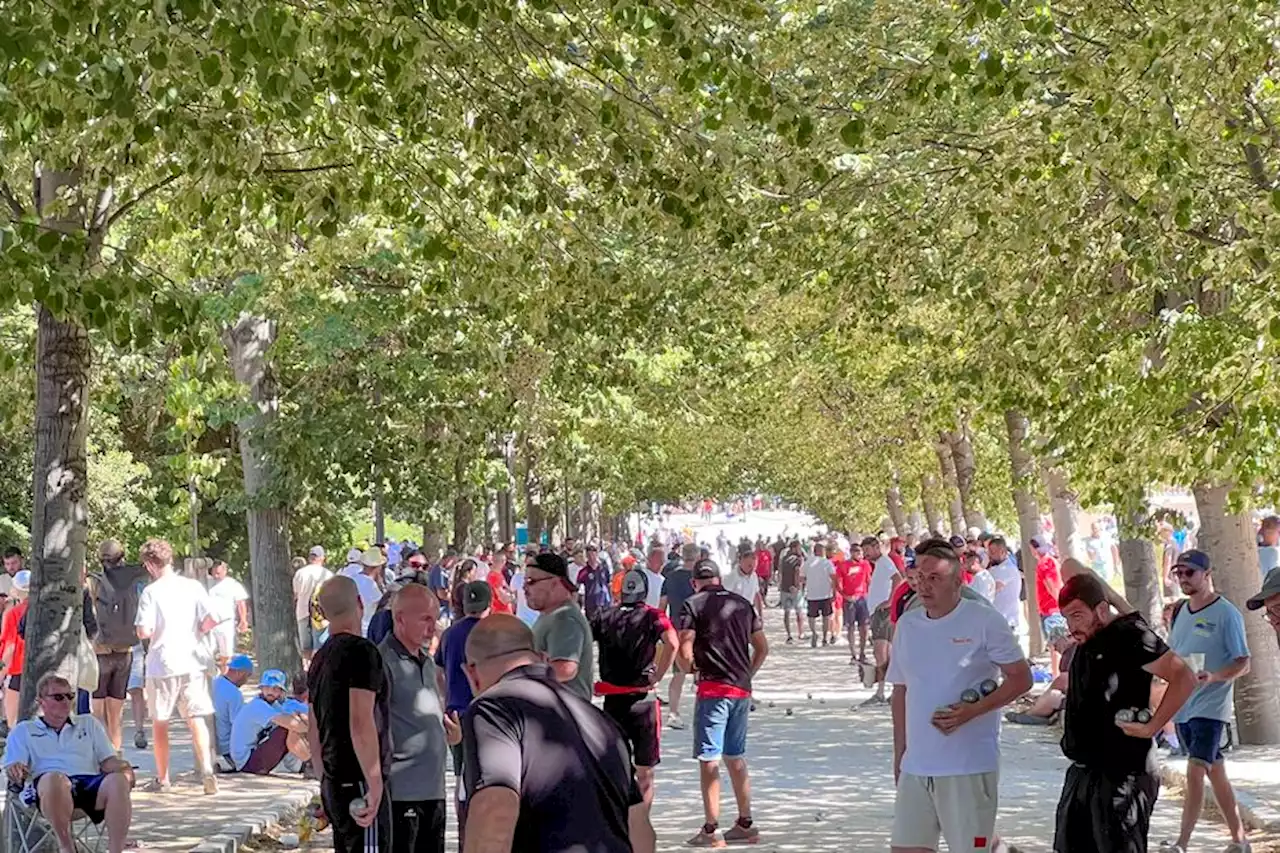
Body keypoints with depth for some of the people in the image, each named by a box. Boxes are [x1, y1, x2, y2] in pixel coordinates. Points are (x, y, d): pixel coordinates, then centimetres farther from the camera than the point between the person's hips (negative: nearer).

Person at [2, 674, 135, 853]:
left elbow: (109, 761, 21)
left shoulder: (89, 723, 31)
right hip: (47, 785, -2)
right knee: (54, 778, -41)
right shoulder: (23, 731, 26)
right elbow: (12, 771, 13)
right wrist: (15, 771, -14)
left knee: (118, 781, -34)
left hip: (90, 781, 2)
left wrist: (124, 770, -4)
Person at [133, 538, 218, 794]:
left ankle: (162, 778, 17)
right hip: (193, 661, 3)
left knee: (160, 722, 11)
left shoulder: (150, 592, -9)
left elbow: (144, 632, -15)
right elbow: (211, 619, -6)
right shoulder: (193, 586, 1)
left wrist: (141, 629, 8)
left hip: (162, 664, -3)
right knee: (196, 718, 3)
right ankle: (207, 768, -16)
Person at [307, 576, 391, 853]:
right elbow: (361, 723, -23)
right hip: (359, 782, -9)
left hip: (334, 785, 9)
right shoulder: (361, 651, -14)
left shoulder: (320, 658, 13)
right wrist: (375, 784, -21)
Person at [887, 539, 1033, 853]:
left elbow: (1021, 678, -6)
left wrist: (971, 711, -18)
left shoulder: (985, 621, -7)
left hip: (969, 766, -6)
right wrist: (899, 755, 15)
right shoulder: (907, 624, 10)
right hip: (916, 765, 6)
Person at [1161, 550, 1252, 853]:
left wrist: (1213, 677, -26)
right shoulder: (1180, 612, 12)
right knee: (1215, 773, 14)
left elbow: (1242, 663, -11)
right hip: (1183, 705, 7)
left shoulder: (1226, 614, -9)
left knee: (1195, 771, -15)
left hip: (1210, 706, -7)